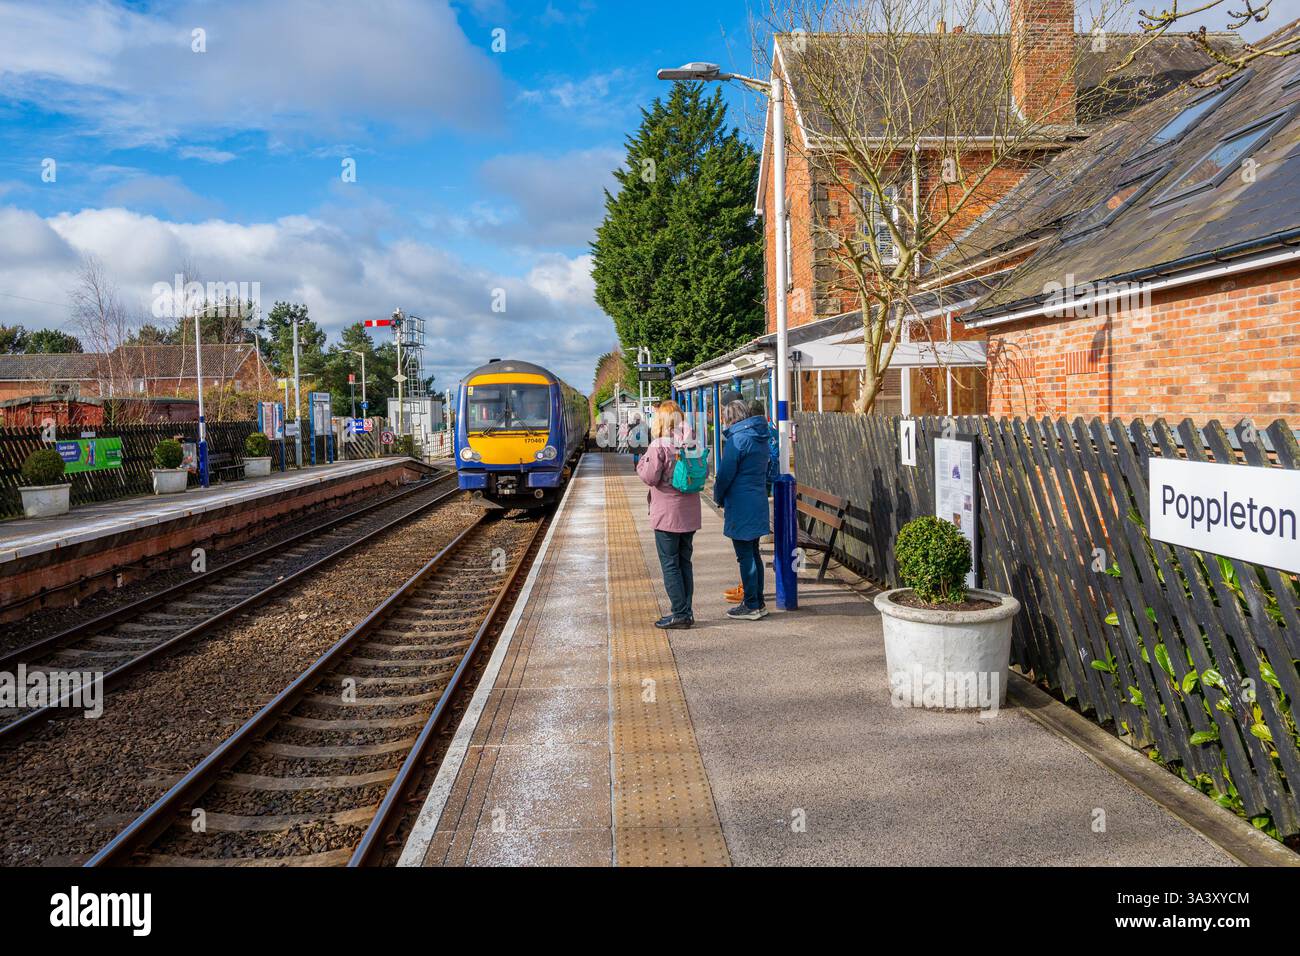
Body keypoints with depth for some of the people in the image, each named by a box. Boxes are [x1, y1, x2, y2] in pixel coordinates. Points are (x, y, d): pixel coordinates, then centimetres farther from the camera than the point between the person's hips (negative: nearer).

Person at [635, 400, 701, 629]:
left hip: (667, 515, -6)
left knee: (670, 565, 1)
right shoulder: (692, 444, 4)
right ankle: (687, 611, 17)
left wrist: (641, 463, 0)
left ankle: (680, 614, 2)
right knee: (685, 563, 14)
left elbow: (650, 477, -16)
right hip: (689, 514, 6)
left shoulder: (658, 446, -14)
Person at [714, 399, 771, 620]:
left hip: (741, 506, -9)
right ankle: (758, 602, 22)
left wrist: (719, 498, 3)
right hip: (759, 501, 9)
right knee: (753, 554, 16)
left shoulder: (737, 440, -15)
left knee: (745, 556, -2)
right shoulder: (760, 438, 12)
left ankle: (751, 606, 3)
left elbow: (725, 475, -15)